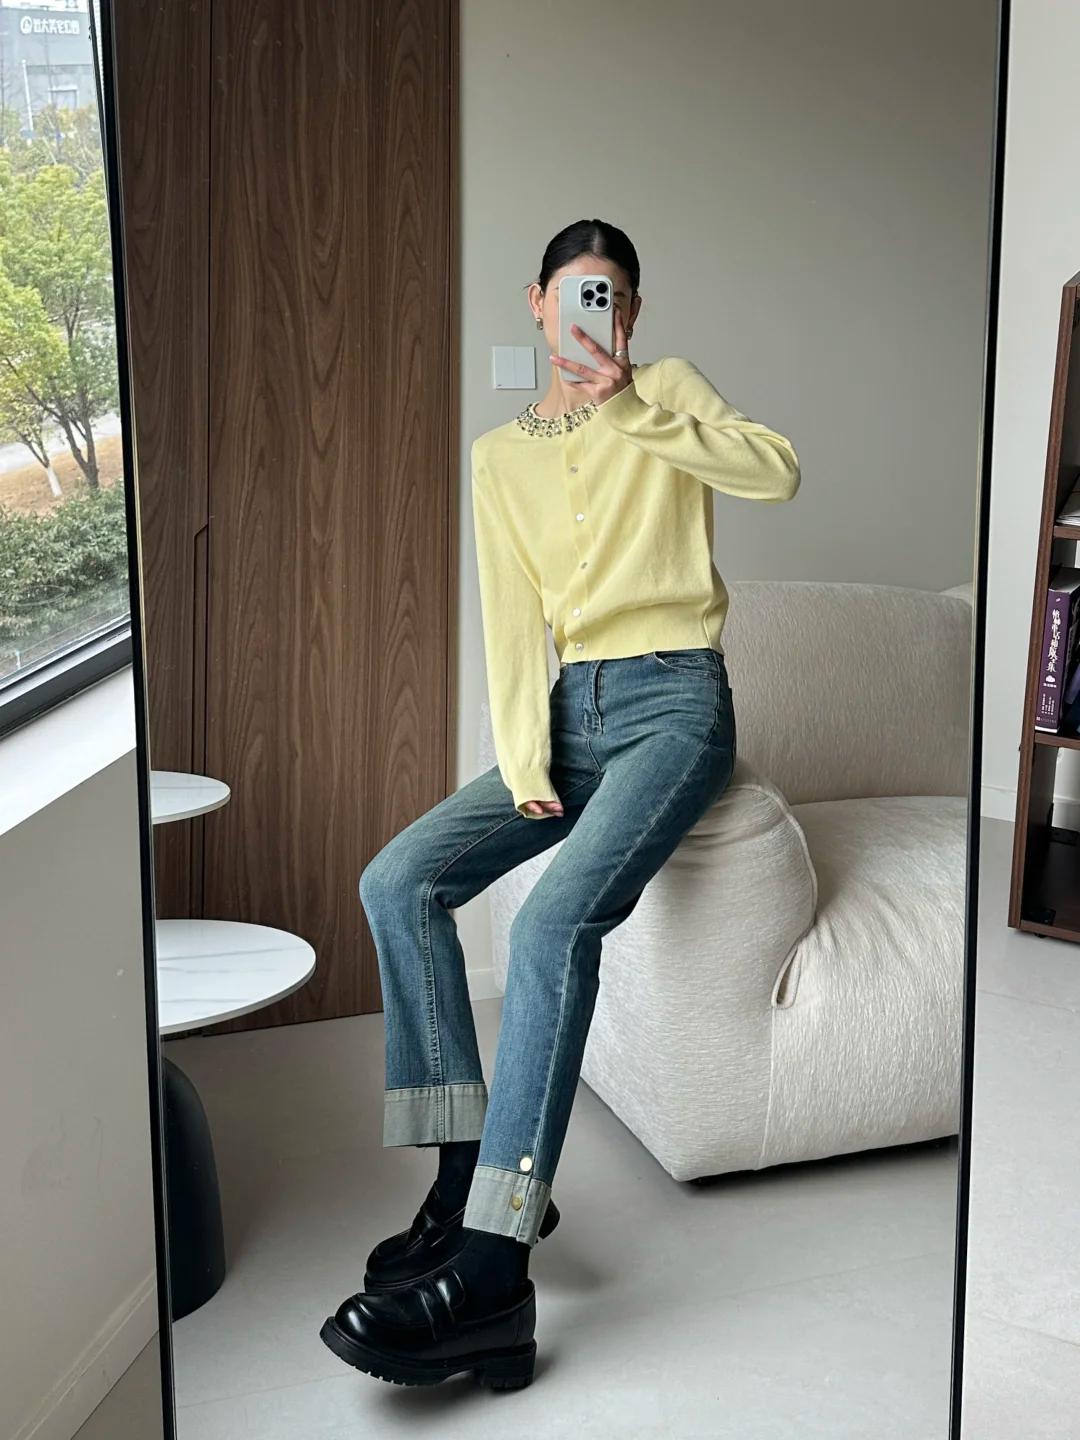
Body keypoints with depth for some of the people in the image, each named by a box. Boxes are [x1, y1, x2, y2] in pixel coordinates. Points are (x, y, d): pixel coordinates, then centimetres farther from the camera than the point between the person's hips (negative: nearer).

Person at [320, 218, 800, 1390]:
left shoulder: (667, 390, 7)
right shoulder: (500, 455, 16)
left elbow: (778, 472, -11)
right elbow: (512, 620, 7)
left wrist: (632, 411, -17)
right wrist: (525, 767, -5)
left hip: (673, 701, -5)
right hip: (569, 708, 5)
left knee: (557, 917, -29)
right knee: (399, 880, -16)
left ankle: (489, 1272, -29)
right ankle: (468, 1175, -10)